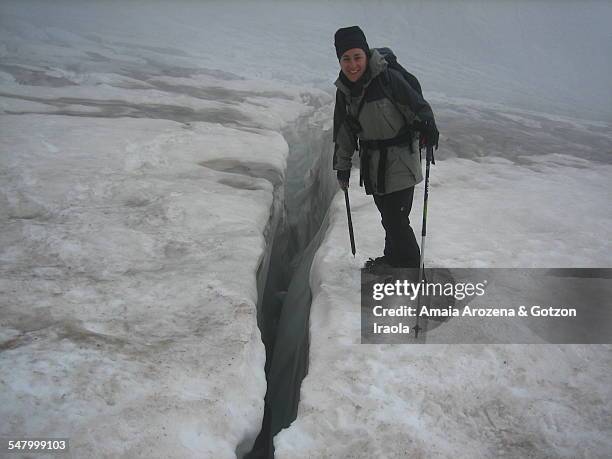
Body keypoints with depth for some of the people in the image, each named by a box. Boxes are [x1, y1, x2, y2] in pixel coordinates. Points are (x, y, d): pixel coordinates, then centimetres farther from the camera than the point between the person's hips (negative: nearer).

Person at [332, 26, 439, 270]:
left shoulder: (388, 78, -16)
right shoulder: (344, 89, 5)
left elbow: (417, 106, -15)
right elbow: (343, 132, 14)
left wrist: (427, 127, -34)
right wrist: (342, 166, 17)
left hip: (399, 160, -6)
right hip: (372, 164, 6)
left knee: (396, 218, -8)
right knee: (386, 213, 17)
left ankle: (411, 267, 9)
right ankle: (392, 258, 37)